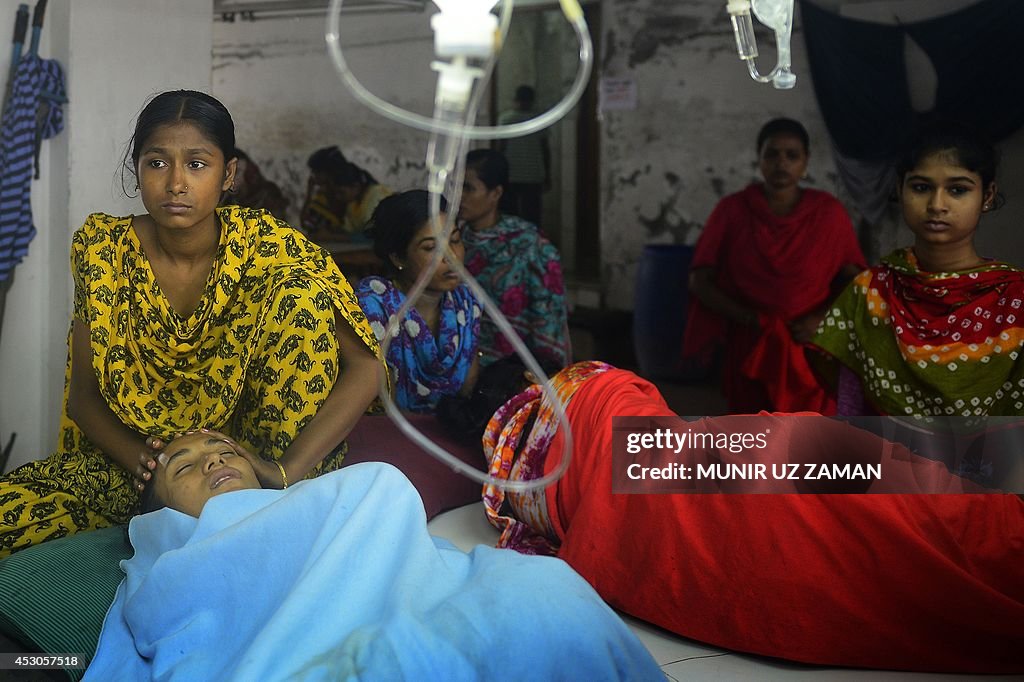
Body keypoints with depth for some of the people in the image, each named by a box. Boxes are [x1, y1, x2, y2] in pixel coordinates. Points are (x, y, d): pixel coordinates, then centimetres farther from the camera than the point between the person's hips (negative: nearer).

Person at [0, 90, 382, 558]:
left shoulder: (265, 245, -13)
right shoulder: (102, 247, -7)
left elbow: (364, 370, -18)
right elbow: (83, 393, -1)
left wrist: (286, 471, -31)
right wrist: (138, 459, -22)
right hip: (143, 453, 1)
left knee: (303, 293, -24)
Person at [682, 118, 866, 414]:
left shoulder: (828, 212, 0)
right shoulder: (732, 210, -1)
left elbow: (853, 280, 6)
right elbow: (700, 282, -1)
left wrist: (821, 318, -12)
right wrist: (748, 318, -13)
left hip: (813, 353, 0)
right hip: (750, 351, 0)